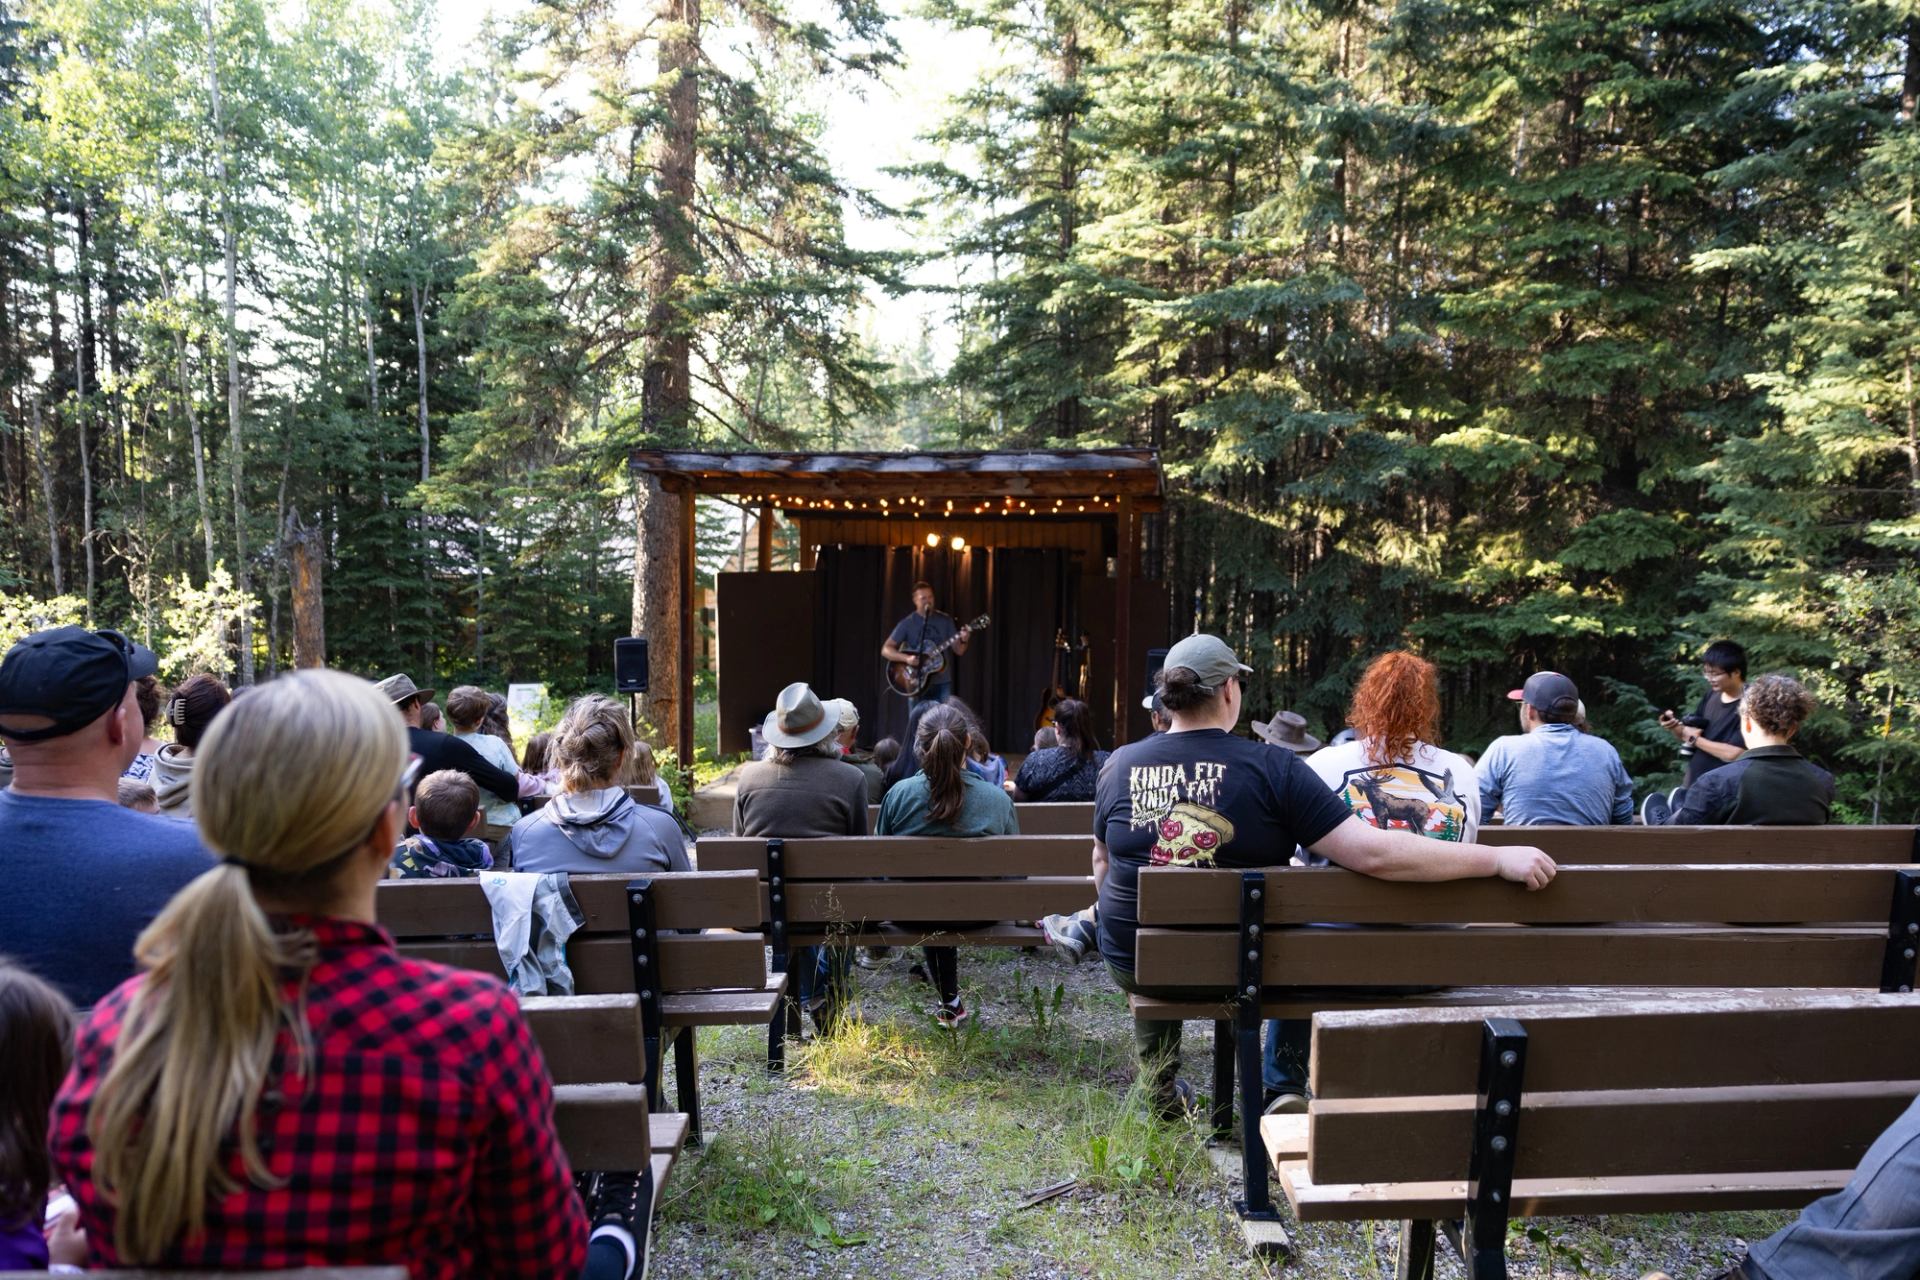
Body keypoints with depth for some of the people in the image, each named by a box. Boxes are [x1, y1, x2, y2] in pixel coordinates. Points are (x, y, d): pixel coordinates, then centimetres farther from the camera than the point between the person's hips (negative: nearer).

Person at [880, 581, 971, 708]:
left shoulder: (945, 620, 5)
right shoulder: (907, 624, -1)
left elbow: (958, 650, 4)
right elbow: (886, 650, -6)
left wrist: (963, 641, -18)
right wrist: (907, 658, -21)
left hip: (943, 683, 2)